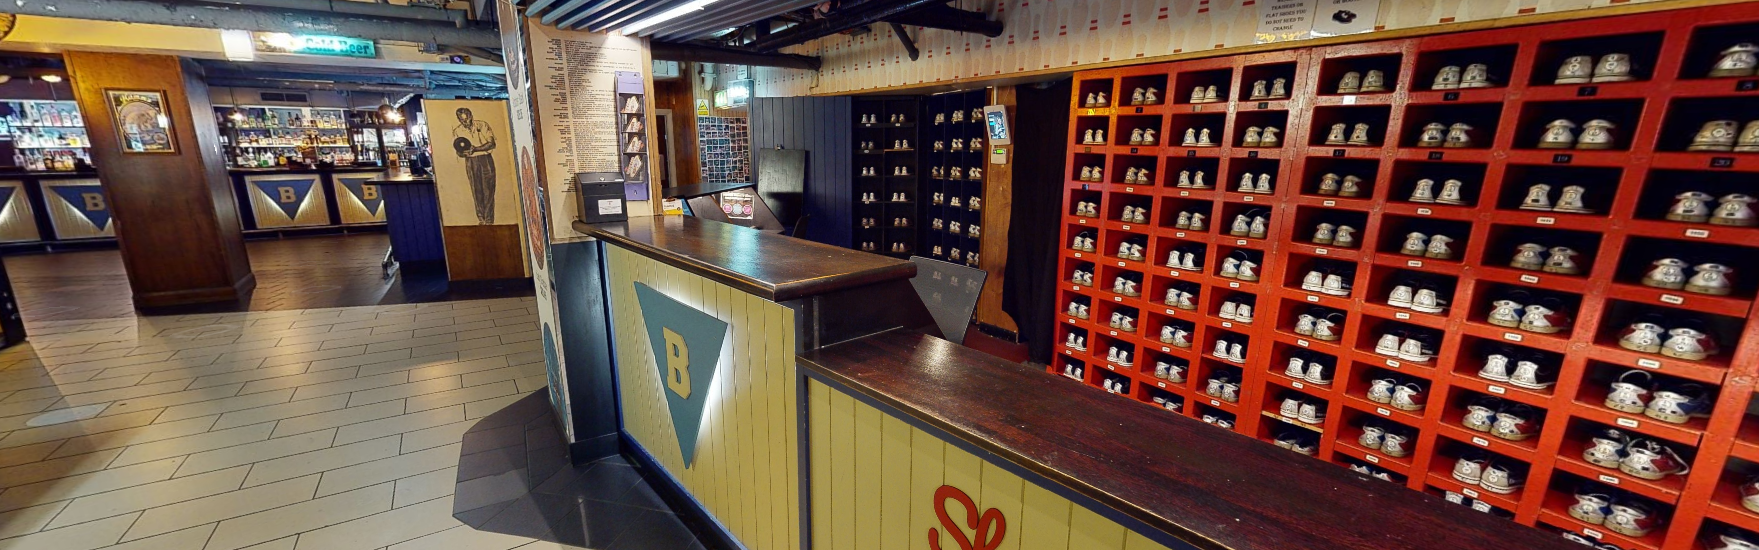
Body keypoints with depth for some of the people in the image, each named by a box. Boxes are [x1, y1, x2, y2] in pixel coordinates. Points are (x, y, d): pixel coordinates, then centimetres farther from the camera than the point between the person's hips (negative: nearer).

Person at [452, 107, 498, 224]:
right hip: (470, 162, 2)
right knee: (476, 191, 1)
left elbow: (492, 144, -9)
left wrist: (475, 149, -21)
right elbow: (458, 152, 8)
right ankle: (481, 218, 7)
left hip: (485, 159, -2)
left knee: (488, 190, -5)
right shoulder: (457, 131, 4)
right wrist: (464, 153, -16)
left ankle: (489, 220, -4)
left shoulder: (482, 125, -3)